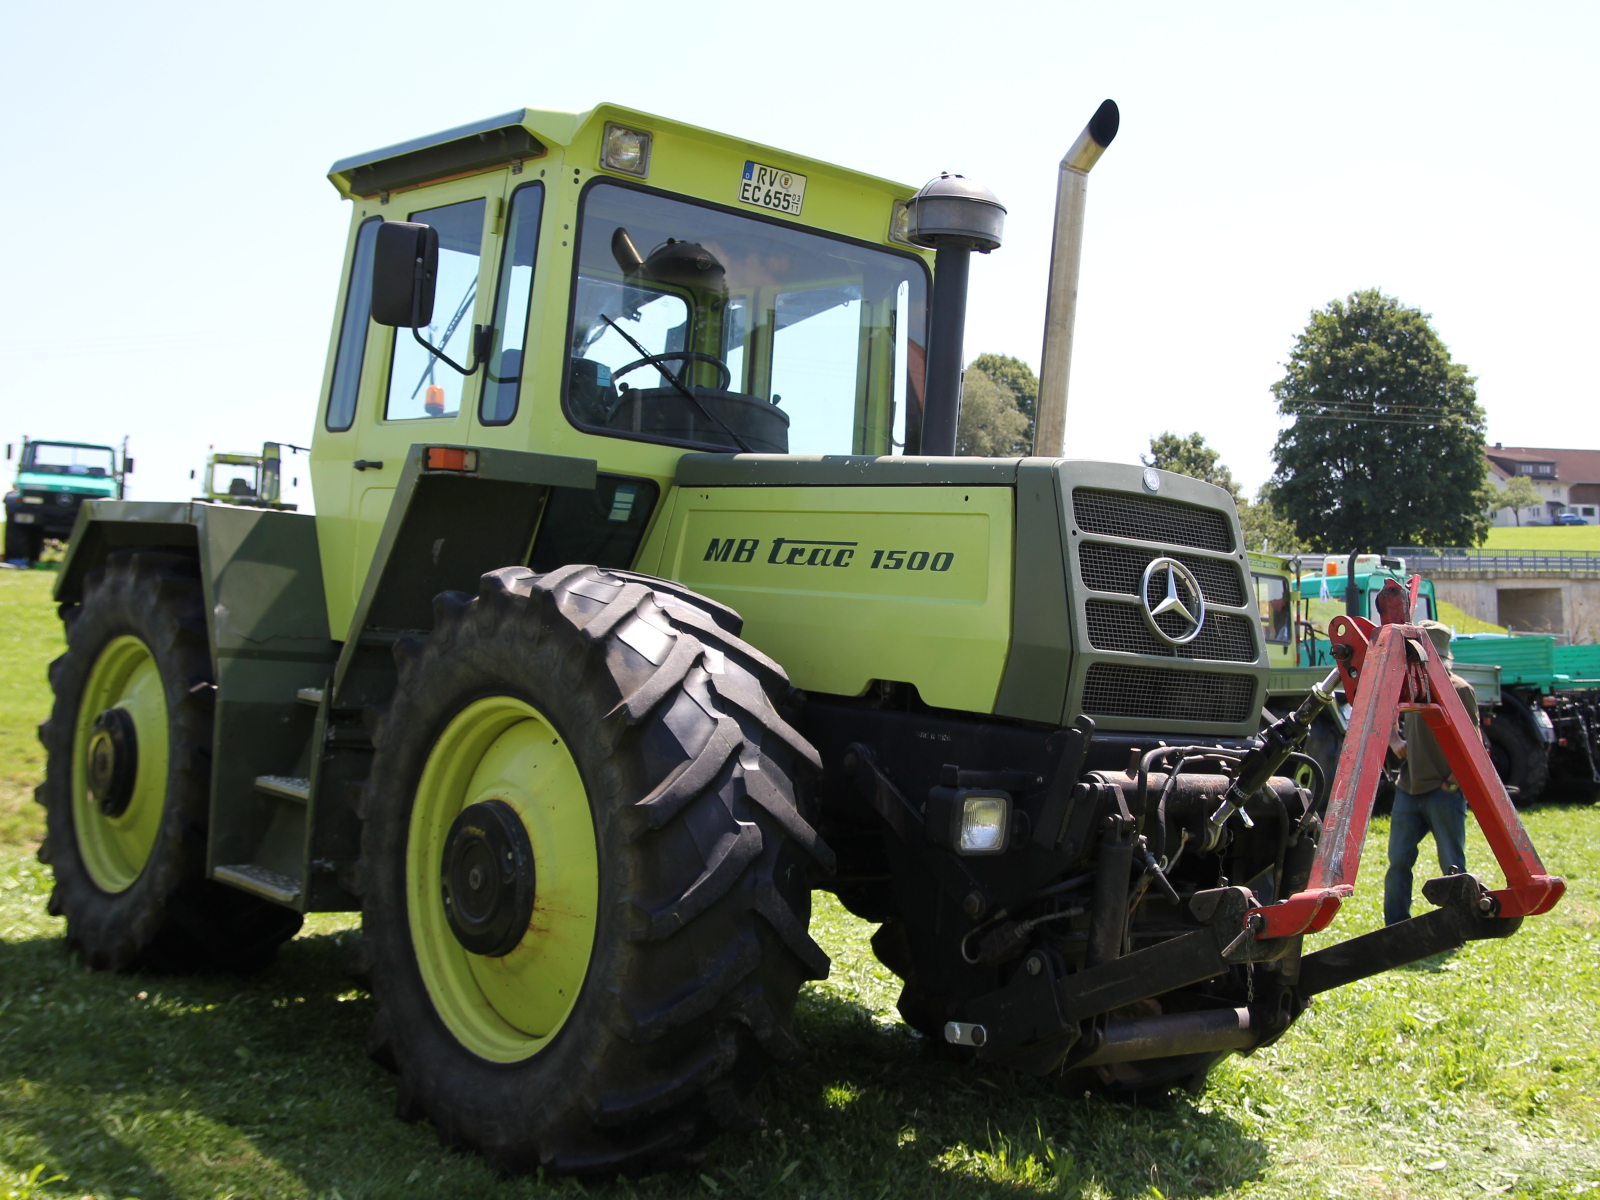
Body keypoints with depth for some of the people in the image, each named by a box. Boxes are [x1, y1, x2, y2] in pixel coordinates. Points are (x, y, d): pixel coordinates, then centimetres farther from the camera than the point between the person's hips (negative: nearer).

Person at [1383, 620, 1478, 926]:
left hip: (1444, 792, -6)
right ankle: (1396, 930, 16)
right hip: (1408, 789, 6)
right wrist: (1395, 742, 7)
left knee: (1452, 866, 3)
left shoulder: (1458, 689, -8)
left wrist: (1454, 781, -15)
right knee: (1398, 861, 6)